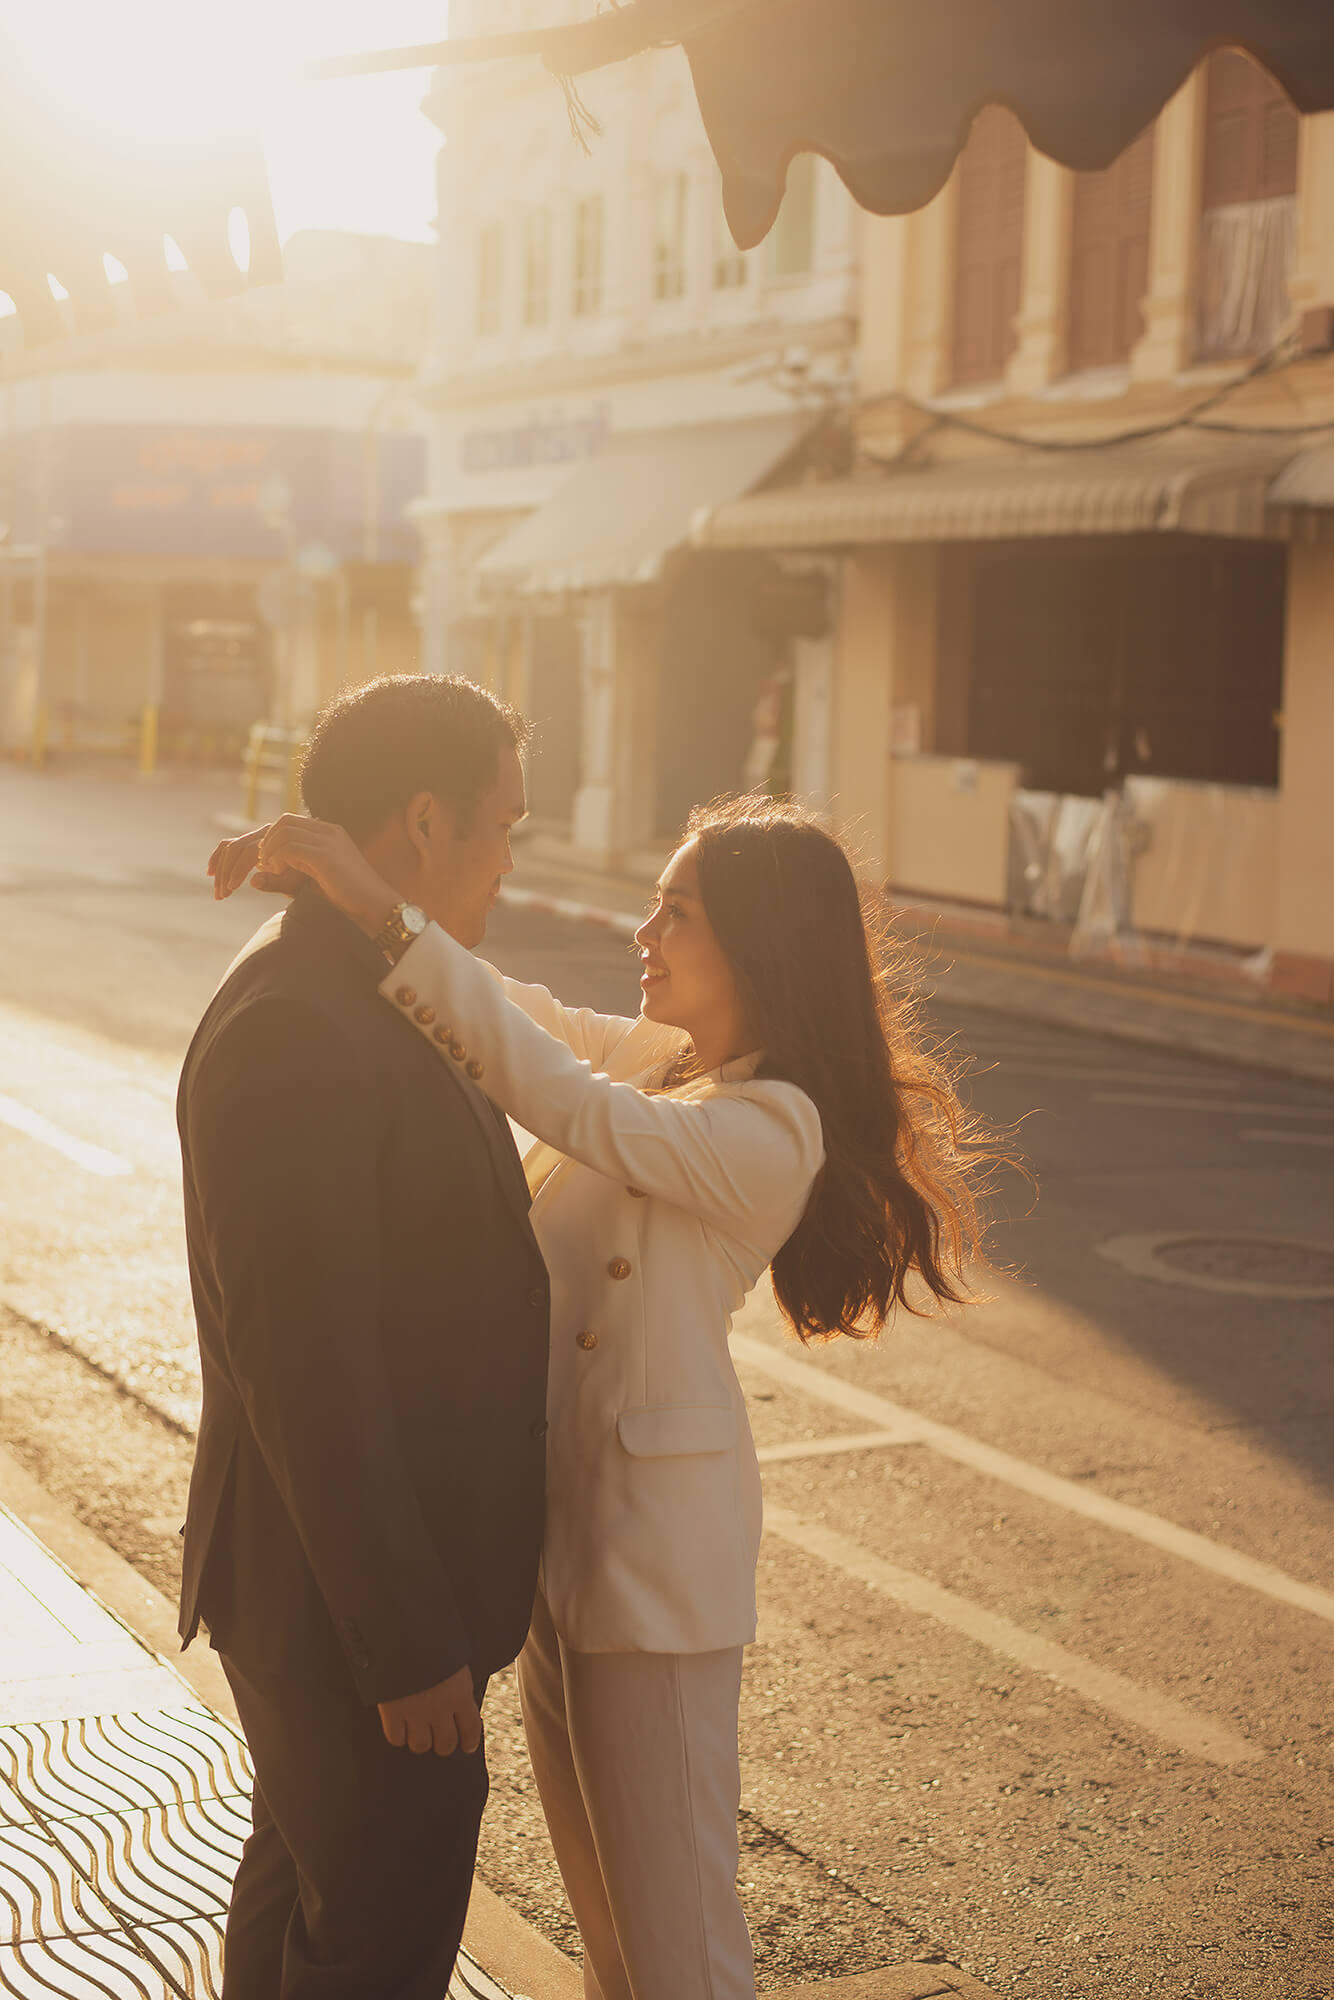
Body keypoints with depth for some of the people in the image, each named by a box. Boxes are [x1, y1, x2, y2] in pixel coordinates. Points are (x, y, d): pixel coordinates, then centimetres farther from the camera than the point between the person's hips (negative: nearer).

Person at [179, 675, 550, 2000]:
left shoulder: (357, 994, 8)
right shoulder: (294, 1029, -25)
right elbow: (303, 1367, -27)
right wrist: (410, 1647, -23)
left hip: (392, 1565, 10)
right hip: (345, 1594, -10)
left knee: (306, 1883, 24)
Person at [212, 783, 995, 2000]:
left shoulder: (771, 1130, -20)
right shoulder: (650, 1057, 6)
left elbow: (560, 1101, -32)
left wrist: (383, 913, -35)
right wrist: (324, 876, -9)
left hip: (654, 1551, -9)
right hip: (559, 1526, 9)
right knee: (599, 1899, 23)